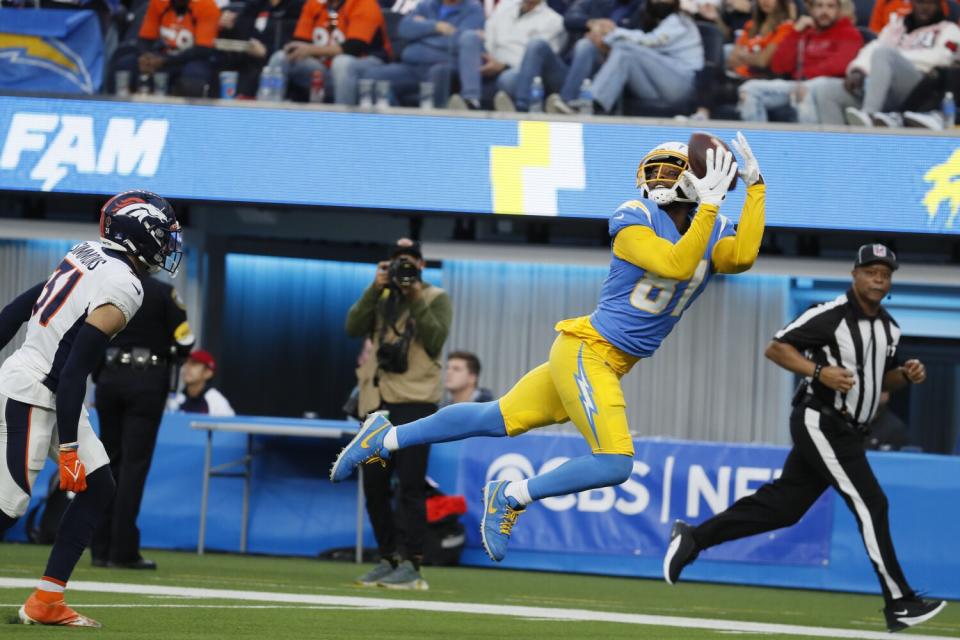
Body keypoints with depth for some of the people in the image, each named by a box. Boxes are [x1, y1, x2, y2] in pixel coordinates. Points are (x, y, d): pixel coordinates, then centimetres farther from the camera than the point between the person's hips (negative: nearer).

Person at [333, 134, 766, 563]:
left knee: (497, 420, 15)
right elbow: (678, 265, -29)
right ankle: (511, 497, 0)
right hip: (585, 351, -8)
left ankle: (386, 439, 27)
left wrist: (755, 187, -15)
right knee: (615, 464, -18)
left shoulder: (711, 235, 5)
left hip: (614, 366, 8)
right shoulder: (636, 222, -15)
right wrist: (710, 204, -31)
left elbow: (742, 257, -16)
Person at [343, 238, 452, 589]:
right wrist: (375, 289, -7)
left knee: (410, 486, -12)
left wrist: (416, 299, -13)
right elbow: (353, 327, 0)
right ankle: (389, 559, 17)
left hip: (415, 403, -5)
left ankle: (410, 564, -14)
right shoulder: (380, 297, 17)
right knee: (374, 485, 7)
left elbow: (435, 342, -9)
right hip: (377, 403, 6)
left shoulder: (436, 298, 6)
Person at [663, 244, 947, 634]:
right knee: (870, 504, -12)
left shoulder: (889, 328, 12)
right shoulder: (829, 315, -13)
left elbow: (882, 379, 23)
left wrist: (906, 375, 1)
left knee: (782, 505, 8)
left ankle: (693, 538, 16)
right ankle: (899, 605, -9)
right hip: (820, 422, -9)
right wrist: (820, 372, -25)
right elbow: (776, 348, -11)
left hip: (846, 431, 9)